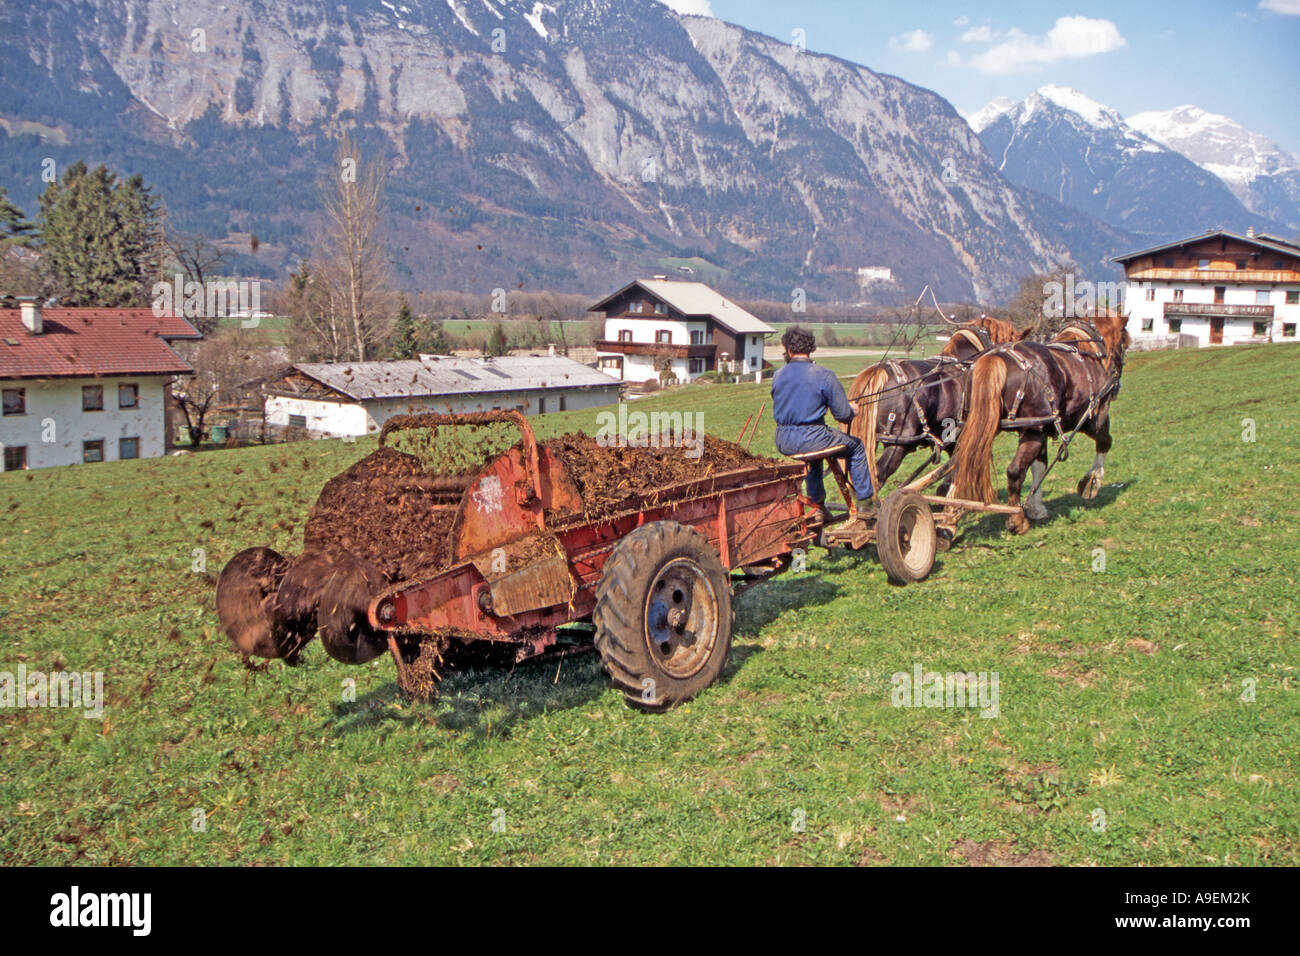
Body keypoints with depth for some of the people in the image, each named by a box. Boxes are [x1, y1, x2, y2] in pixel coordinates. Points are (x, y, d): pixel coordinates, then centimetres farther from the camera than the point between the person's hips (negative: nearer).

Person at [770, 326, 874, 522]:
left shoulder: (778, 375, 3)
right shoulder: (824, 375, -11)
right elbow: (843, 414, -10)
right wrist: (852, 411, 15)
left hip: (783, 443, 5)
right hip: (810, 441, -5)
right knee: (856, 447, 19)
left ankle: (817, 503, 44)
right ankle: (864, 503, 24)